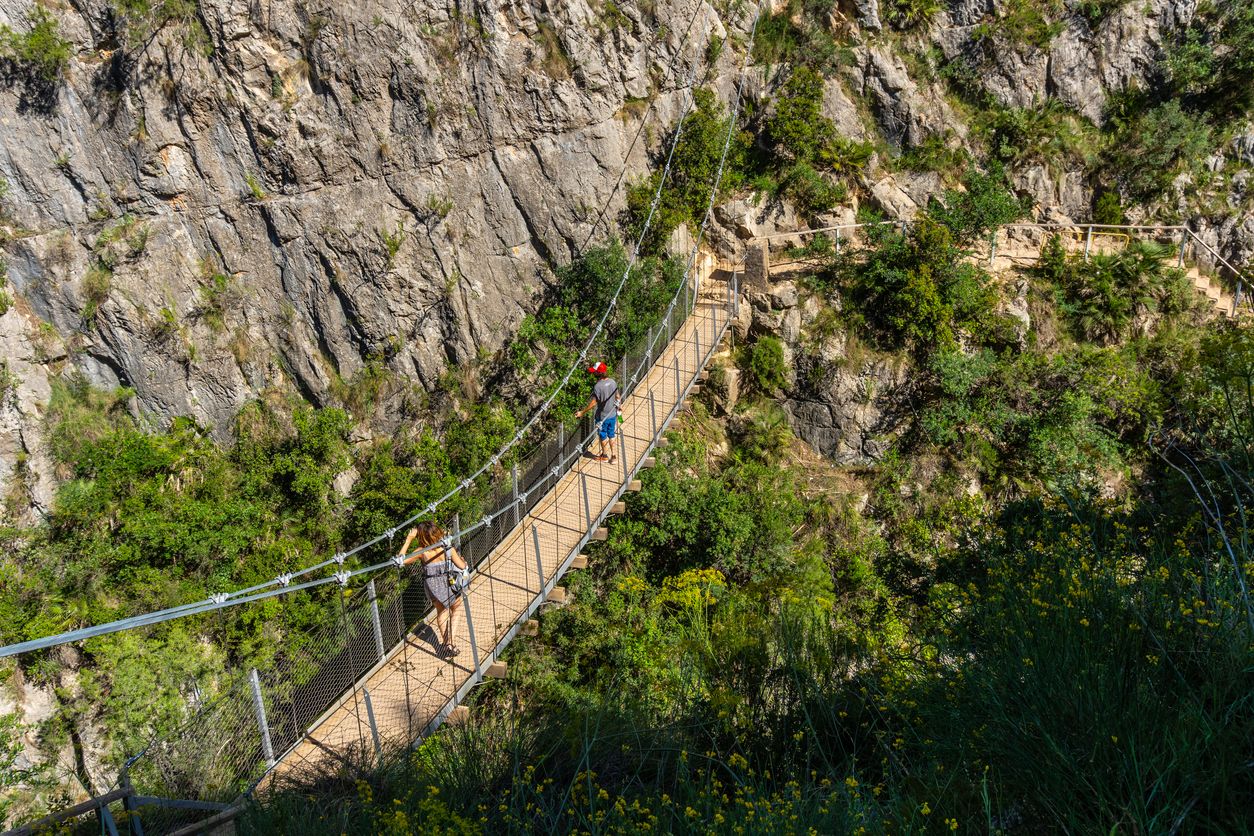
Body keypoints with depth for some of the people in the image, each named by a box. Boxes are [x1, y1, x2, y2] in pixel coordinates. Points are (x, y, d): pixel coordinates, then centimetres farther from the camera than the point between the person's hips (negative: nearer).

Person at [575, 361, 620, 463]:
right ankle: (613, 455, 25)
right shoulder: (612, 382, -7)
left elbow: (593, 403, -22)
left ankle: (604, 456, 32)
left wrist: (582, 412, -12)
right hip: (613, 414, 5)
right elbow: (617, 396, 5)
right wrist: (618, 405, 25)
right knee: (611, 435, 19)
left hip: (602, 416, -5)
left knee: (603, 436, 15)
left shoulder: (598, 387, -27)